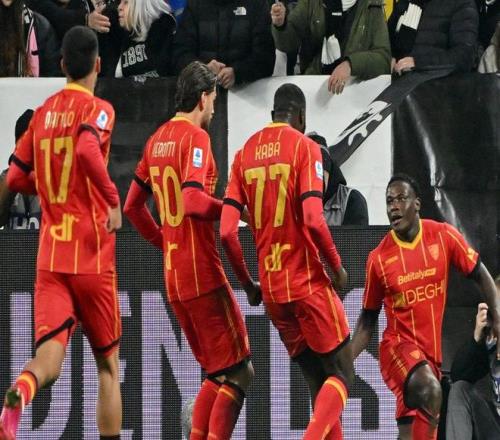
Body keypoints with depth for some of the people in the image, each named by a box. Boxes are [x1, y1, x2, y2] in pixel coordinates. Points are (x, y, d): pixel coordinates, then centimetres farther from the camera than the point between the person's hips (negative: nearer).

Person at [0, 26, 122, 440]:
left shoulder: (42, 113, 11)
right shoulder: (97, 109, -5)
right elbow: (88, 150, -26)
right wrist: (113, 199, -16)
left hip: (50, 256, 4)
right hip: (92, 255, -4)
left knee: (48, 356, -9)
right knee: (107, 364, 10)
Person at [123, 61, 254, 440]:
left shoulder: (157, 139, 13)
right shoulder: (196, 137, -11)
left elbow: (132, 206, 21)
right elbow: (193, 201, -25)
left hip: (173, 277, 9)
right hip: (203, 271, -9)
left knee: (217, 374, 16)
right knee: (240, 373, -6)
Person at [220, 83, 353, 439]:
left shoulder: (245, 155, 9)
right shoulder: (305, 147, -6)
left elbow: (227, 232, 1)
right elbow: (313, 221, -19)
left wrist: (247, 283, 13)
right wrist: (338, 267, -4)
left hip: (272, 290, 5)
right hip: (309, 283, -5)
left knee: (318, 382, 14)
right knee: (342, 375, 1)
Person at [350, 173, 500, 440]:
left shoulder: (444, 236, -4)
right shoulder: (378, 258, -5)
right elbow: (368, 319, 5)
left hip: (433, 352, 3)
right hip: (399, 345, -3)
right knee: (430, 390, -34)